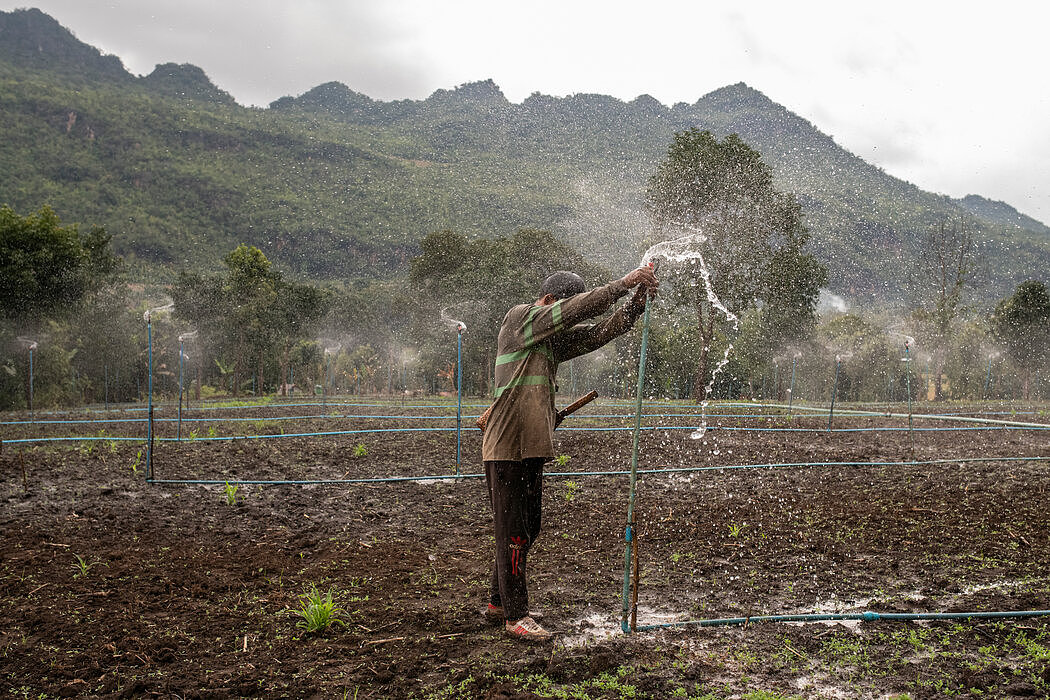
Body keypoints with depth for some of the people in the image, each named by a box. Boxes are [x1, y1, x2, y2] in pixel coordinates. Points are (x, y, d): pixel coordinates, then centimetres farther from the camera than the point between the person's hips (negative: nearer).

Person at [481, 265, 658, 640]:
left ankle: (498, 603, 28)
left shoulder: (556, 339, 17)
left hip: (532, 448, 9)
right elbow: (578, 308, -17)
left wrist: (638, 301, -6)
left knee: (525, 531, 15)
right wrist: (624, 282, -15)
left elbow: (601, 331, 8)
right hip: (507, 448, -9)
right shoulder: (519, 318, -7)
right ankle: (515, 615, 6)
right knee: (513, 534, -2)